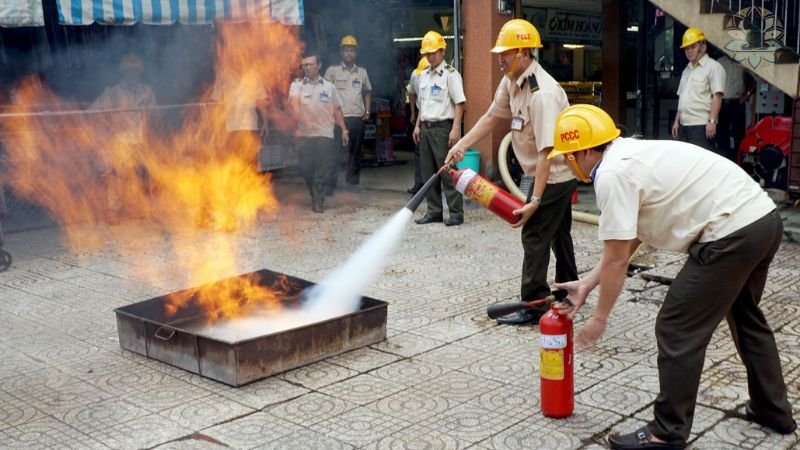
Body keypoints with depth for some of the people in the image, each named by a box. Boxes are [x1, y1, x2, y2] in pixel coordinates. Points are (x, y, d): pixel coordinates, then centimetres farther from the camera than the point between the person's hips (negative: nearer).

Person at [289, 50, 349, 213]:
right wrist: (301, 121, -31)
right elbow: (294, 104, -13)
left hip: (325, 134, 0)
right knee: (306, 168, 1)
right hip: (305, 134, 0)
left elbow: (337, 110, 16)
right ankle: (316, 195, 24)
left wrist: (344, 130, 10)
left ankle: (318, 200, 4)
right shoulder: (296, 85, 6)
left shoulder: (329, 86, 12)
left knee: (324, 168, -7)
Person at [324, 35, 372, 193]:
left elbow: (367, 92, 23)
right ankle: (330, 184, -2)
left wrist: (367, 111, 10)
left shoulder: (362, 72, 14)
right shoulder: (332, 71, 3)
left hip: (357, 117, 4)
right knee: (334, 151, -6)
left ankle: (352, 181, 19)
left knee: (355, 151, 8)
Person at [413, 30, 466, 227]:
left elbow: (459, 103, -12)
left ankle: (456, 212, -1)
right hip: (426, 127, 8)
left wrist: (455, 129, -19)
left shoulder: (450, 74, -7)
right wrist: (418, 125, 15)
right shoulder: (423, 75, 16)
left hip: (443, 127, -8)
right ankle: (434, 211, 18)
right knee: (428, 172, 10)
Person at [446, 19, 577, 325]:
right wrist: (461, 145, 2)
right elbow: (492, 117, 11)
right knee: (557, 233, 20)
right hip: (558, 174, 10)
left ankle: (534, 305, 2)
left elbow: (547, 150, -33)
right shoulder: (511, 82, -2)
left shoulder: (543, 93, -30)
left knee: (535, 235, -6)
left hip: (555, 174, -10)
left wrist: (535, 200, -34)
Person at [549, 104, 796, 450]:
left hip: (732, 233, -11)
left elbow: (616, 259, -10)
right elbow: (626, 242, 21)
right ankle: (773, 411, 44)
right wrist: (586, 284, 24)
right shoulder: (631, 155, 17)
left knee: (677, 330, 0)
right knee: (745, 317, 28)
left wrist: (599, 318, 1)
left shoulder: (612, 174, -14)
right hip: (763, 218, 11)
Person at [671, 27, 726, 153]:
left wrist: (712, 121, -20)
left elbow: (717, 96, -13)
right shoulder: (687, 70, 20)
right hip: (684, 124, 8)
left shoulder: (713, 67, -5)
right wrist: (677, 121, 16)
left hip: (702, 124, -8)